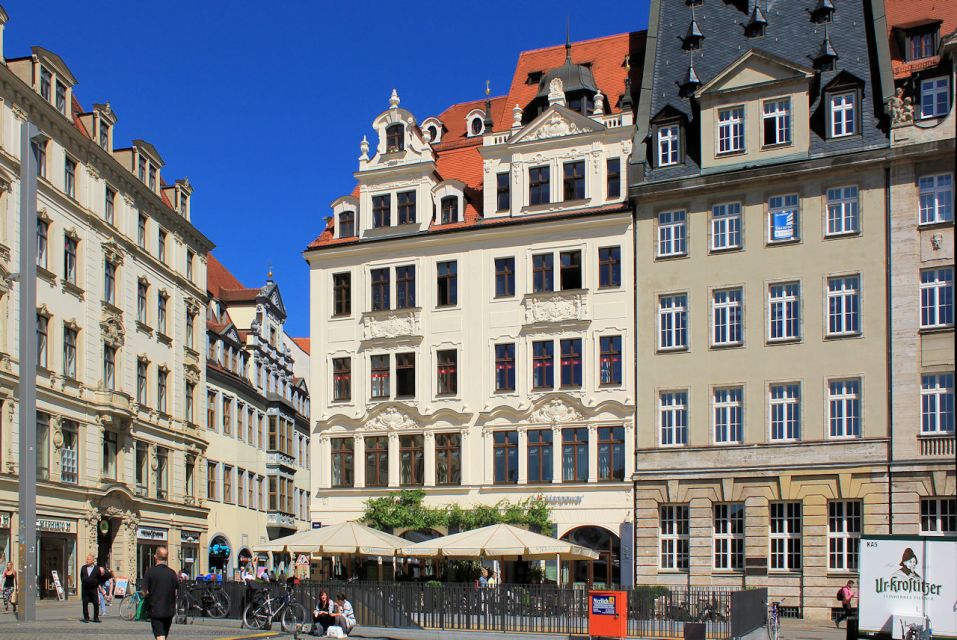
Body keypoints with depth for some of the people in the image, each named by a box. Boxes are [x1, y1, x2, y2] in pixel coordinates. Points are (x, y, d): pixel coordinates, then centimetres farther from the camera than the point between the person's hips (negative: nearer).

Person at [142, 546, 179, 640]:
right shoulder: (172, 573, 0)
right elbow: (177, 591, 3)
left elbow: (145, 591, -9)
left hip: (155, 609, -4)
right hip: (169, 610, 4)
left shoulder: (150, 572, -9)